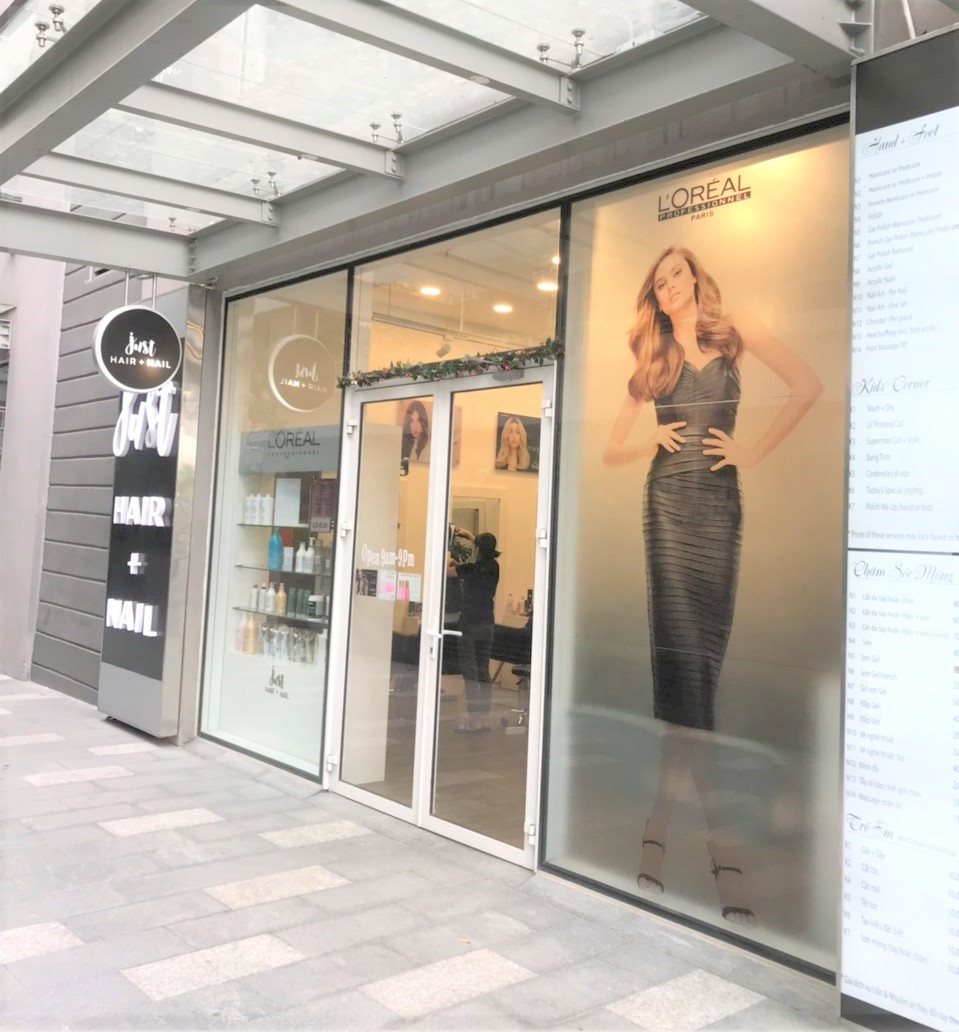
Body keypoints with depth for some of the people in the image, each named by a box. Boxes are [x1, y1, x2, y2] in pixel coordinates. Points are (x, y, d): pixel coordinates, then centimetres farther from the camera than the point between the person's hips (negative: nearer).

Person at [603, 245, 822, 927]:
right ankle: (721, 842, -8)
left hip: (721, 500, 0)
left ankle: (661, 819, 3)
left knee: (705, 648, -5)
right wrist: (653, 443, -2)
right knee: (682, 647, -11)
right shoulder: (654, 359, 15)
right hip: (669, 499, 0)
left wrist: (757, 452, -4)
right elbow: (612, 450, 17)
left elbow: (807, 385, -2)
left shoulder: (736, 330, 11)